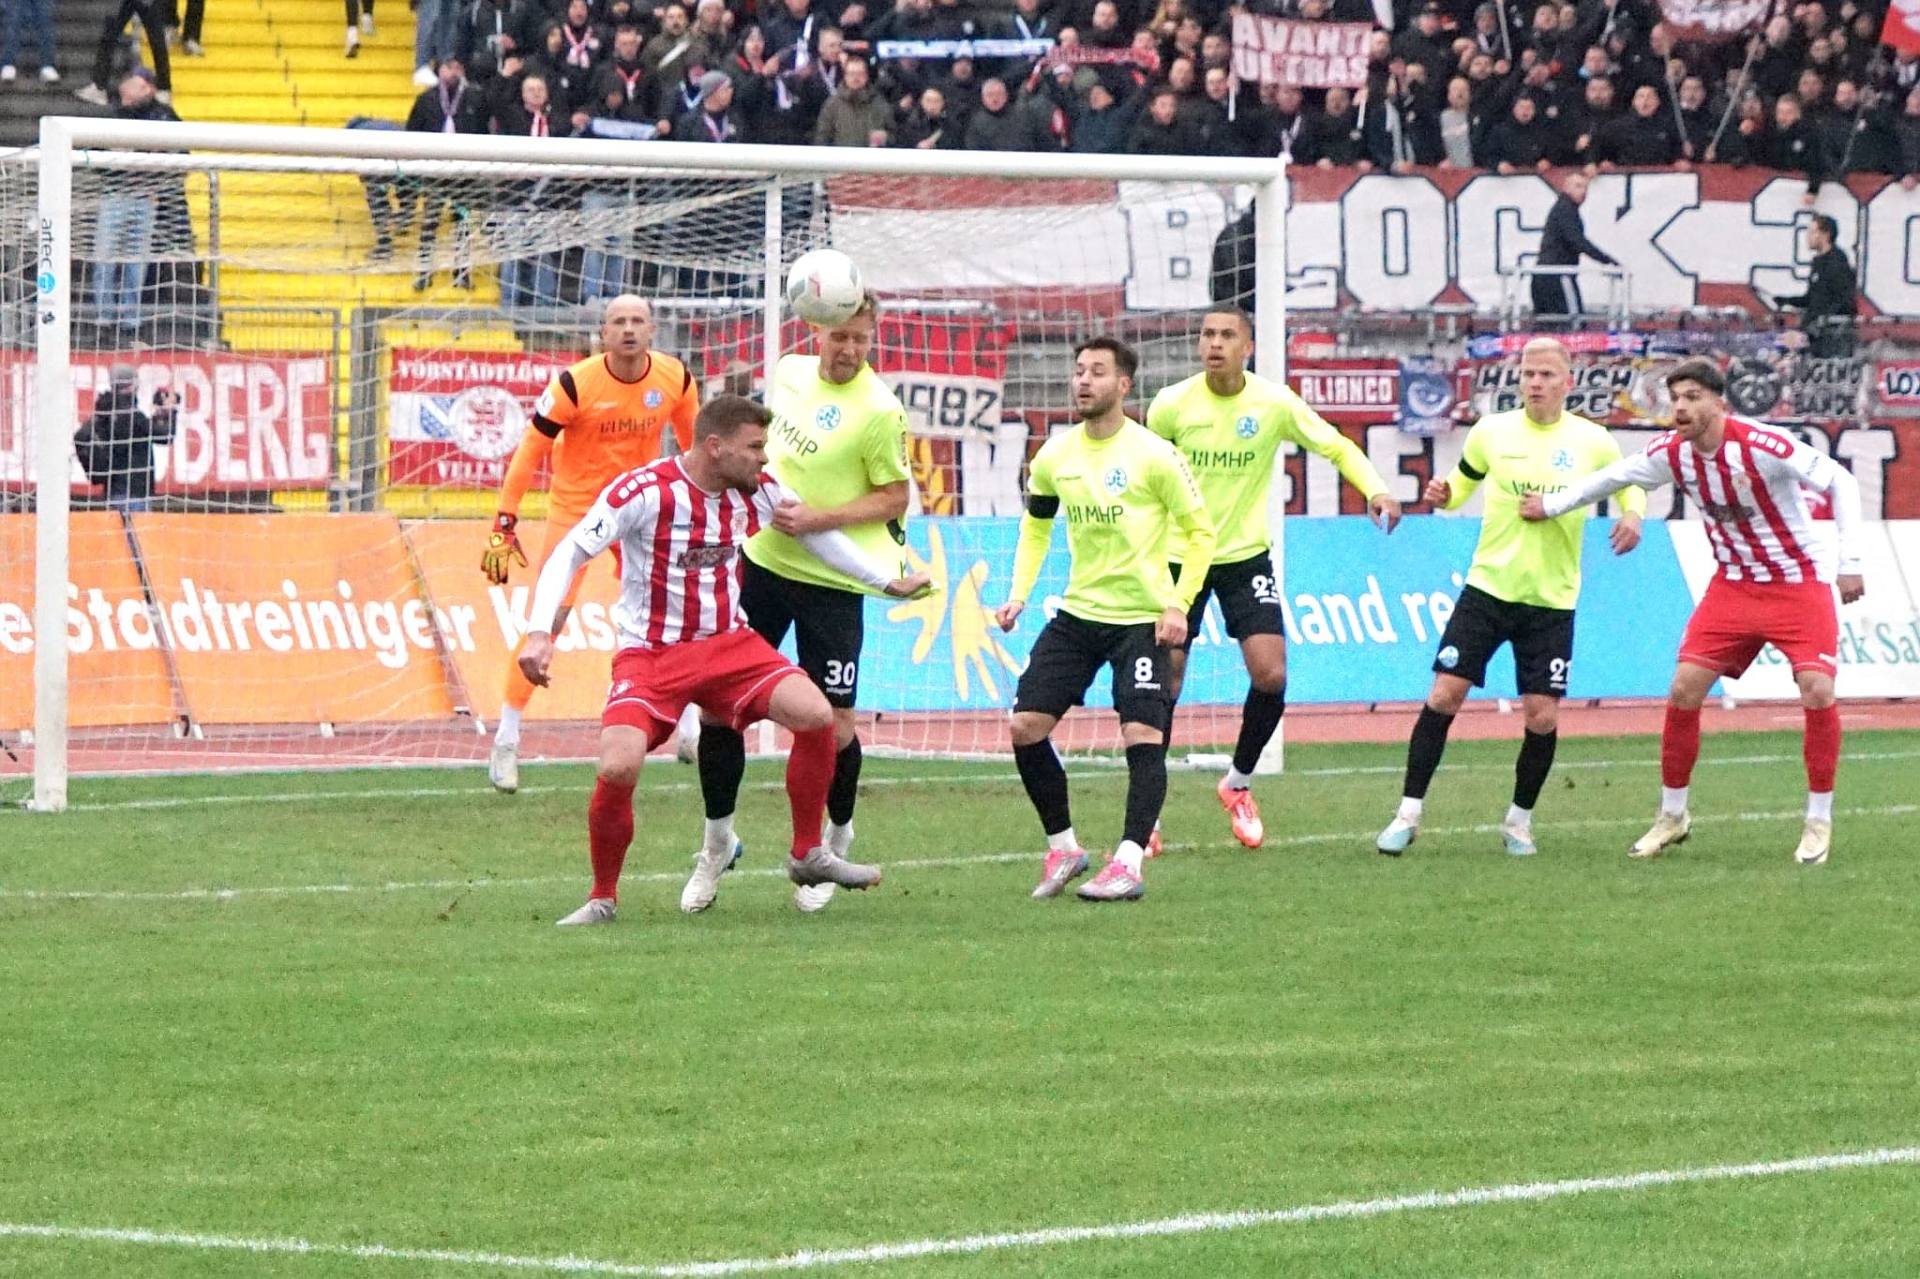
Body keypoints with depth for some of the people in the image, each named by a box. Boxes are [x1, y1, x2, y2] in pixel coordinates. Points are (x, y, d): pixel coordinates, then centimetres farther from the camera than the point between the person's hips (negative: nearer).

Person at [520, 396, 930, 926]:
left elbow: (815, 531, 18)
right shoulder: (644, 491, -17)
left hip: (729, 644, 5)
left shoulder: (758, 491, 0)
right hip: (651, 654, -5)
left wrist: (887, 582, 21)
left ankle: (808, 856, 4)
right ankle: (602, 898, 0)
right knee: (618, 769, -25)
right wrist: (540, 634, -26)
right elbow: (570, 554, -15)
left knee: (816, 715, -17)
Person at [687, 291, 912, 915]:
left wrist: (818, 519, -20)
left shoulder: (879, 411, -15)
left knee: (834, 723, -4)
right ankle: (717, 841, 18)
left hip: (831, 581, -5)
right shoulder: (790, 371, 3)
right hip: (763, 560, 5)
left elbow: (893, 496, -11)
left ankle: (837, 836, 24)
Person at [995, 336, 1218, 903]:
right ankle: (1063, 849, 9)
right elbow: (1035, 526, 20)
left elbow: (1200, 532, -5)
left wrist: (1178, 605, -14)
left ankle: (1128, 864, -15)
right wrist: (1019, 594, 8)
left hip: (1143, 618, -5)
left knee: (1143, 736, -16)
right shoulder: (1055, 457, 3)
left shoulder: (1153, 456, -11)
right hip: (1078, 614, 5)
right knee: (1025, 726, -4)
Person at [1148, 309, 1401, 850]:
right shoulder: (1171, 405, -9)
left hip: (1247, 556, 1)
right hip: (1180, 559, -1)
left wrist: (1375, 489, -19)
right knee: (1164, 683, -4)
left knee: (1271, 675, -11)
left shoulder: (1274, 403, -9)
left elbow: (1336, 446, -1)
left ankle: (1238, 784, 14)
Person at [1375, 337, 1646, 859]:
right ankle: (1408, 814, 1)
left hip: (1551, 600, 0)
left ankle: (1519, 820, 18)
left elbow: (1630, 483, 14)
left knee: (1542, 717, -4)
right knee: (1443, 696, -8)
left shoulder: (1592, 442, -2)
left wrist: (1632, 514, -7)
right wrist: (1443, 496, -8)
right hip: (1488, 586, 0)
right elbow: (1463, 481, 15)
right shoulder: (1492, 431, 0)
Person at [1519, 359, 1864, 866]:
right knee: (1684, 688, -5)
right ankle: (1672, 816, 12)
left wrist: (1849, 562, -23)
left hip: (1799, 584, -5)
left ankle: (1819, 822, -5)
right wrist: (1552, 505, 16)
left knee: (1817, 691, -20)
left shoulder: (1762, 445, -25)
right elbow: (1615, 476, 13)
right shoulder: (1672, 453, -8)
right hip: (1733, 585, 5)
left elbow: (1840, 481, -19)